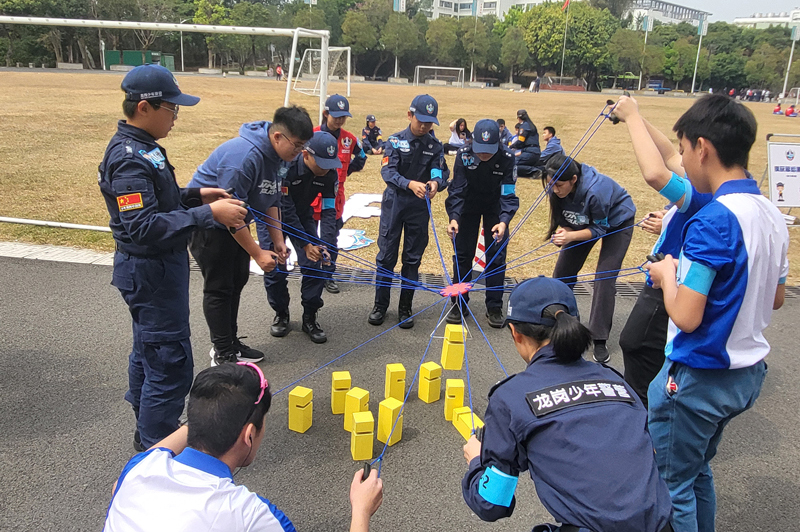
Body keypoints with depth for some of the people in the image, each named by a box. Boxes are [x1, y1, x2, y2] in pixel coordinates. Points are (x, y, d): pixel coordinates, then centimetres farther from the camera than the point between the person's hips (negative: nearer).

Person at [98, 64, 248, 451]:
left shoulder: (140, 148, 9)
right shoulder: (129, 159, -23)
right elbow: (145, 228, -30)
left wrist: (196, 195, 7)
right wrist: (208, 214, -31)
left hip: (151, 270, 11)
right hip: (150, 272, -11)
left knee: (148, 353, 22)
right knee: (170, 364, -4)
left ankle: (149, 432, 39)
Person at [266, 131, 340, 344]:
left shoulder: (329, 173, -21)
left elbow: (329, 210, -19)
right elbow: (285, 210, -32)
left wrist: (327, 244, -32)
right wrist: (305, 244, -34)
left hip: (303, 216, 4)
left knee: (313, 265, -6)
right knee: (275, 268, -6)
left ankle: (310, 318, 9)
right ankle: (281, 314, 17)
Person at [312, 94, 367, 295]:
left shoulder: (349, 139, 1)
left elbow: (360, 159, 18)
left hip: (335, 196, 3)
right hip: (312, 195, -2)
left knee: (331, 237, 9)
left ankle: (328, 276, 22)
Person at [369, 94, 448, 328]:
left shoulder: (434, 146, 2)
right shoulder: (395, 140, -4)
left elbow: (441, 173, -8)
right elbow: (388, 171, -16)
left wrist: (436, 182, -32)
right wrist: (410, 184, -34)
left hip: (419, 207, 2)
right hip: (394, 203, -1)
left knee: (413, 258, 8)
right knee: (386, 256, 3)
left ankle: (405, 308, 19)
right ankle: (380, 306, 17)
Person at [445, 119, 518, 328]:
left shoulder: (506, 158, -28)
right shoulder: (464, 155, -26)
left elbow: (508, 194, -25)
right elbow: (457, 190, -23)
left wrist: (504, 221, -41)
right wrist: (453, 217, -37)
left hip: (495, 208, 0)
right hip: (469, 205, 1)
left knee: (497, 256, -1)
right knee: (462, 254, 3)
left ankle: (494, 307, 11)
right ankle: (459, 303, 16)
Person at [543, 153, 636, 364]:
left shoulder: (595, 191, -41)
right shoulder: (558, 189, -24)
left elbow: (600, 229, -28)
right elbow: (564, 219, -10)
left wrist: (571, 236, -40)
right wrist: (562, 232, -31)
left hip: (617, 222, -6)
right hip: (586, 221, 6)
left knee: (605, 276, -14)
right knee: (563, 271, 3)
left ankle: (599, 340, -5)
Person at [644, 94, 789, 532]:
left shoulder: (713, 220, -24)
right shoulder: (772, 215, 3)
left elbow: (686, 316, -26)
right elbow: (775, 299, 15)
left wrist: (667, 275, -7)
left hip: (698, 377, -8)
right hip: (747, 372, 8)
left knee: (672, 483, 10)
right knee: (697, 472, 26)